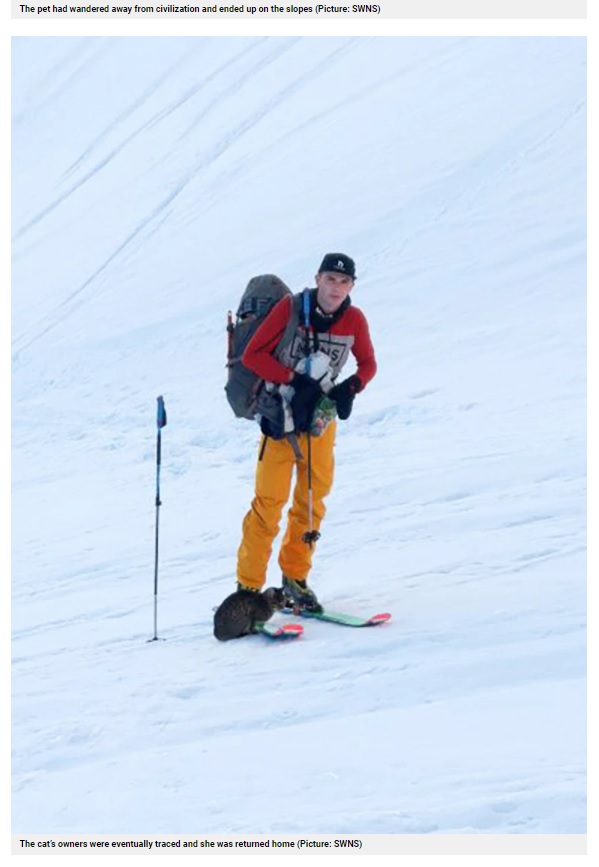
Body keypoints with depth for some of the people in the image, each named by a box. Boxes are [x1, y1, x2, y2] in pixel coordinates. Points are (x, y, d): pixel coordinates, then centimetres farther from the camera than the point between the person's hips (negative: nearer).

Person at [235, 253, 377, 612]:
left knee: (313, 501, 9)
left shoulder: (354, 319, -4)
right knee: (270, 501, -6)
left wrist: (351, 387, -11)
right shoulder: (291, 307, -14)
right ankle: (249, 585, 2)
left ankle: (295, 577, 25)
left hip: (321, 419, 4)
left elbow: (368, 363, 10)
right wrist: (295, 379, -24)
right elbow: (252, 355, -14)